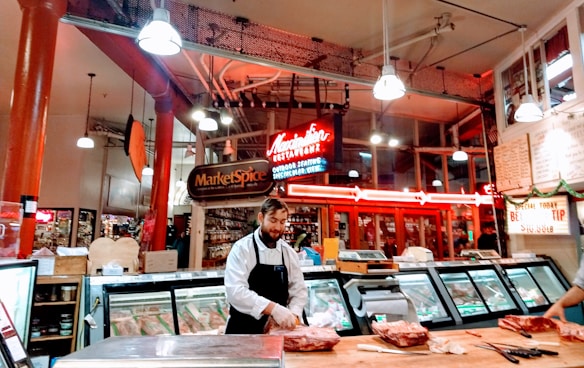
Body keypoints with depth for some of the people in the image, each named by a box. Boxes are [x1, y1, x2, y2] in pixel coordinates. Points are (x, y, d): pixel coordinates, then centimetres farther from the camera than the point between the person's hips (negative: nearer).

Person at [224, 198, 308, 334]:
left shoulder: (289, 252, 1)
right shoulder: (242, 248, -14)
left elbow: (299, 290, 3)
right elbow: (235, 291, -25)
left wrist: (293, 315, -16)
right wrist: (273, 308, -33)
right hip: (243, 329, -3)